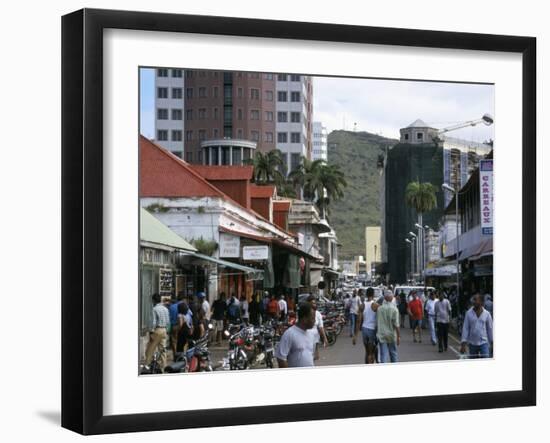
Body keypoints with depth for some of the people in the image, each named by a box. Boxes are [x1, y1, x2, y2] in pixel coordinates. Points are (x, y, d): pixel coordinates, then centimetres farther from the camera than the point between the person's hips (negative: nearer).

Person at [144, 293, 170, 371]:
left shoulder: (155, 309, -12)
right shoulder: (166, 309, 8)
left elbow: (153, 322, -15)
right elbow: (168, 321, 10)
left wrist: (151, 332, -9)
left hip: (157, 330, -6)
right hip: (164, 330, 6)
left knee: (150, 348, 2)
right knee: (162, 349, 8)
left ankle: (147, 364, 2)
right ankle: (163, 366, 7)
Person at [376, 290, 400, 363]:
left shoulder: (379, 308, -4)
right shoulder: (394, 309, -12)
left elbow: (377, 323, 2)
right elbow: (396, 324, -13)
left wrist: (378, 333, 13)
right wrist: (399, 336, -5)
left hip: (381, 335, 1)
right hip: (391, 335, -1)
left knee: (384, 355, 2)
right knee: (393, 353, 15)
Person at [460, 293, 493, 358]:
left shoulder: (486, 314, -1)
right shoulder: (469, 313, -1)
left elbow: (490, 329, 6)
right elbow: (465, 329, -1)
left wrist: (492, 342, 8)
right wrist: (463, 344, -5)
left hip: (484, 343, -1)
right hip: (472, 343, 1)